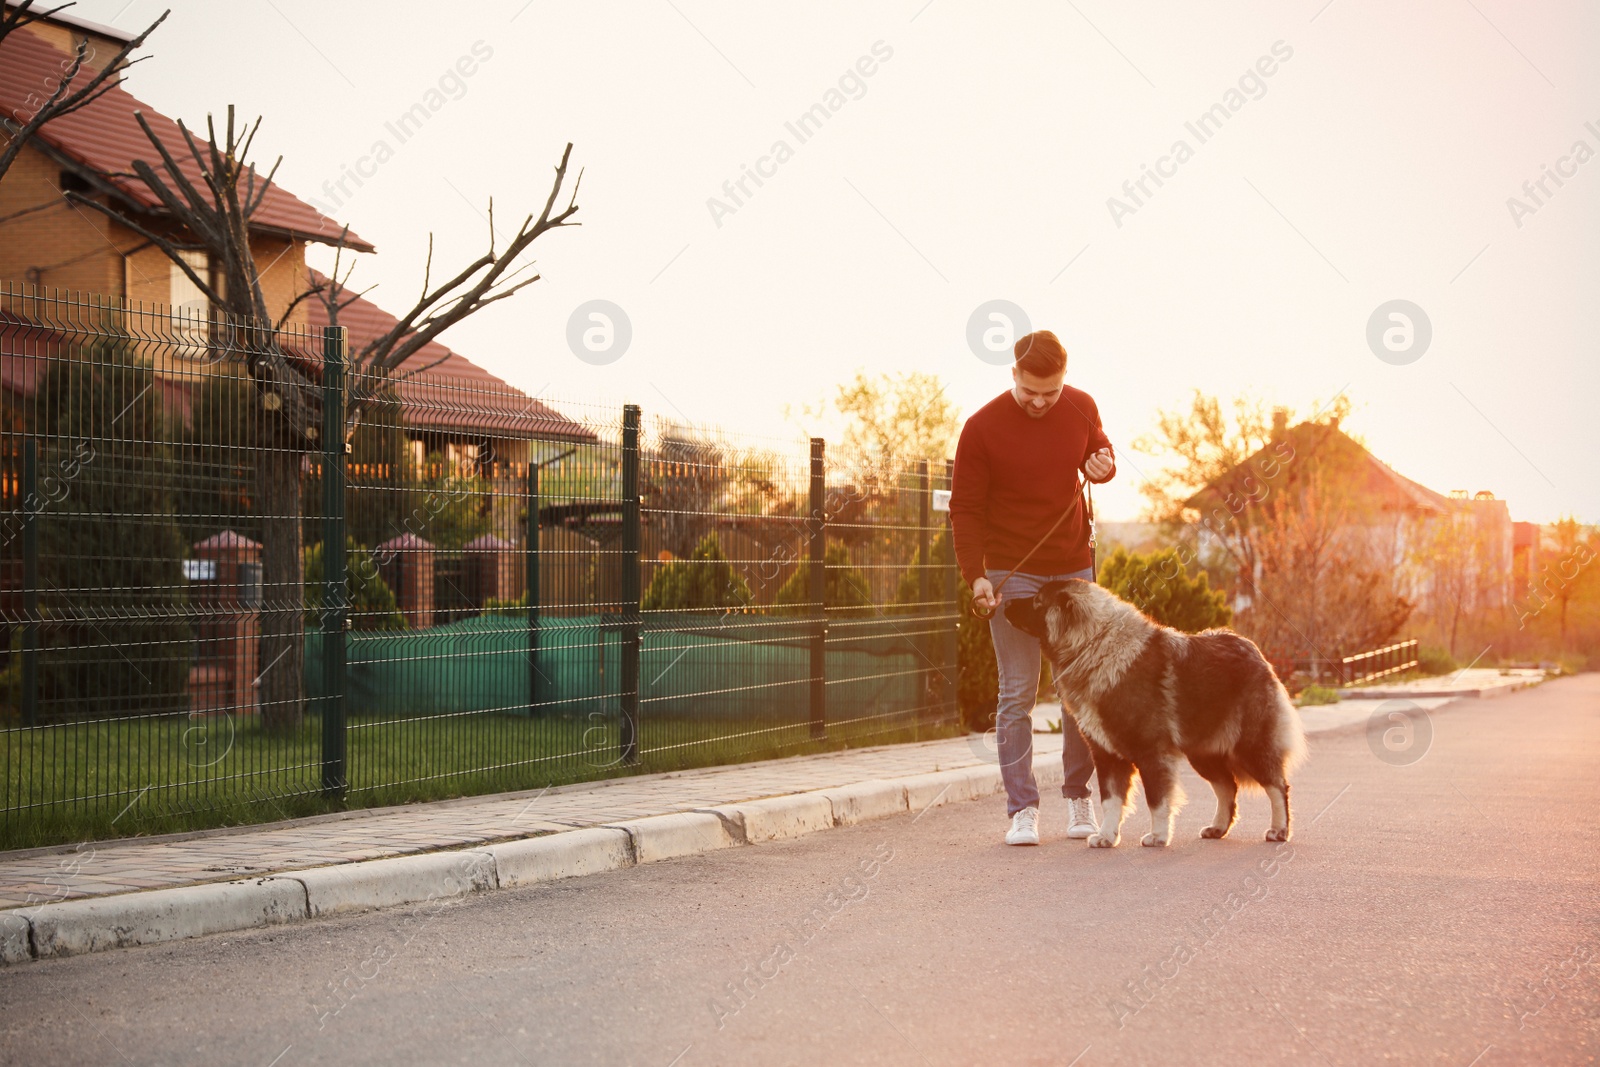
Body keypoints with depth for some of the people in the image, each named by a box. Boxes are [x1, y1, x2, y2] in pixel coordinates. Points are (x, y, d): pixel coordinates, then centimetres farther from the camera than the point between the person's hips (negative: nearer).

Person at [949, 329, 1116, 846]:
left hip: (1074, 569, 4)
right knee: (1017, 692, -4)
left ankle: (1079, 796, 19)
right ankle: (1023, 808, -1)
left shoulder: (1081, 408, 0)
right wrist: (976, 576, -18)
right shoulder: (982, 428, -12)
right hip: (1012, 573, -4)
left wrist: (1104, 466, -6)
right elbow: (965, 508, -8)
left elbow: (1100, 453, 19)